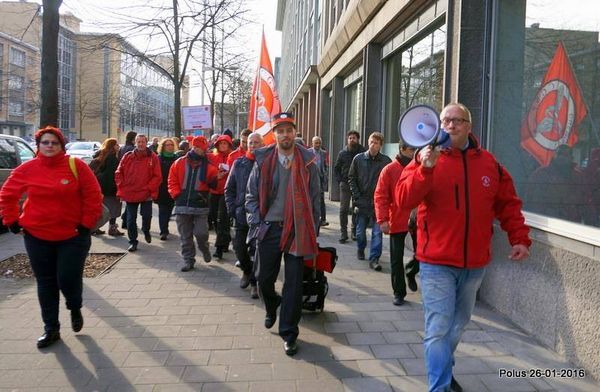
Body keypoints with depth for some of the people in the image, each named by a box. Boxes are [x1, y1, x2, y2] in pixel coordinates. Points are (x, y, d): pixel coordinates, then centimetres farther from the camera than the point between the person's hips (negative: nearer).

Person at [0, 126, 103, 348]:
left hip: (73, 235, -2)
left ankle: (75, 309, 29)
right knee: (46, 283, 9)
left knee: (68, 279, -5)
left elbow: (93, 196, -5)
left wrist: (87, 223, -7)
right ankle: (51, 329, 23)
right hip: (37, 237, 3)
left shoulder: (75, 166, -6)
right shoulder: (27, 169, 1)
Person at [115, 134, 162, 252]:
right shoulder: (127, 156, 4)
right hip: (129, 193, 2)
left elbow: (157, 176, -5)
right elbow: (118, 173, 8)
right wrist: (122, 187, -1)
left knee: (147, 215, 3)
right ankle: (133, 242, 19)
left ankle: (146, 231, 35)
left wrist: (149, 188, -13)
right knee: (131, 219, 7)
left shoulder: (153, 157, -2)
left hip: (146, 194, -2)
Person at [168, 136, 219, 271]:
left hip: (201, 205, -1)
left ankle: (204, 249, 26)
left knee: (201, 233, -6)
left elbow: (212, 183, -1)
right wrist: (177, 194, -4)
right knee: (185, 236, 7)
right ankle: (188, 260, 18)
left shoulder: (208, 165, 4)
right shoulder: (179, 163, 5)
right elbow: (172, 181, 7)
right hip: (182, 205, 1)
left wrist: (216, 178, -21)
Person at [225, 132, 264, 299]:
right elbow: (229, 188, 12)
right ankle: (247, 270, 37)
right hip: (242, 214, 4)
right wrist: (232, 209, 3)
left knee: (258, 249, -1)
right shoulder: (238, 163, 8)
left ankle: (255, 282, 12)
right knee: (239, 246, 9)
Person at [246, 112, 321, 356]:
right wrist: (256, 222, -2)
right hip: (268, 228, 1)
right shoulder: (263, 161, 1)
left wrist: (312, 231, 1)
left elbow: (315, 198, 3)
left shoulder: (307, 162, -1)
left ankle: (289, 333, 17)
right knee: (263, 278, 11)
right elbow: (252, 194, 8)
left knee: (294, 282, 2)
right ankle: (271, 308, 45)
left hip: (296, 230, -1)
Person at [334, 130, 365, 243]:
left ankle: (354, 231, 18)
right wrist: (339, 181, 1)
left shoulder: (363, 152, -3)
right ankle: (343, 232, 5)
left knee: (357, 209, 7)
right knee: (343, 209, -1)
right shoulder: (343, 153, 5)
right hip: (345, 184, 1)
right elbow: (336, 168, 12)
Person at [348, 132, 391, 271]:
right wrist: (357, 197, -1)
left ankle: (374, 259, 3)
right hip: (362, 202, 2)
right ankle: (360, 249, 39)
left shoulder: (386, 161, -5)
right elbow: (351, 178, 5)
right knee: (360, 230, 14)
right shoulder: (358, 158, 2)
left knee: (377, 232, -3)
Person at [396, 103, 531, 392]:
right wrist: (426, 168, -29)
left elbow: (508, 204, 12)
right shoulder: (426, 159, -5)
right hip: (437, 263, -4)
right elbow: (403, 200, -18)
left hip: (475, 264, 5)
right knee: (439, 329, -6)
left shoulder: (489, 163, 5)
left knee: (458, 324, 20)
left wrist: (520, 238, 3)